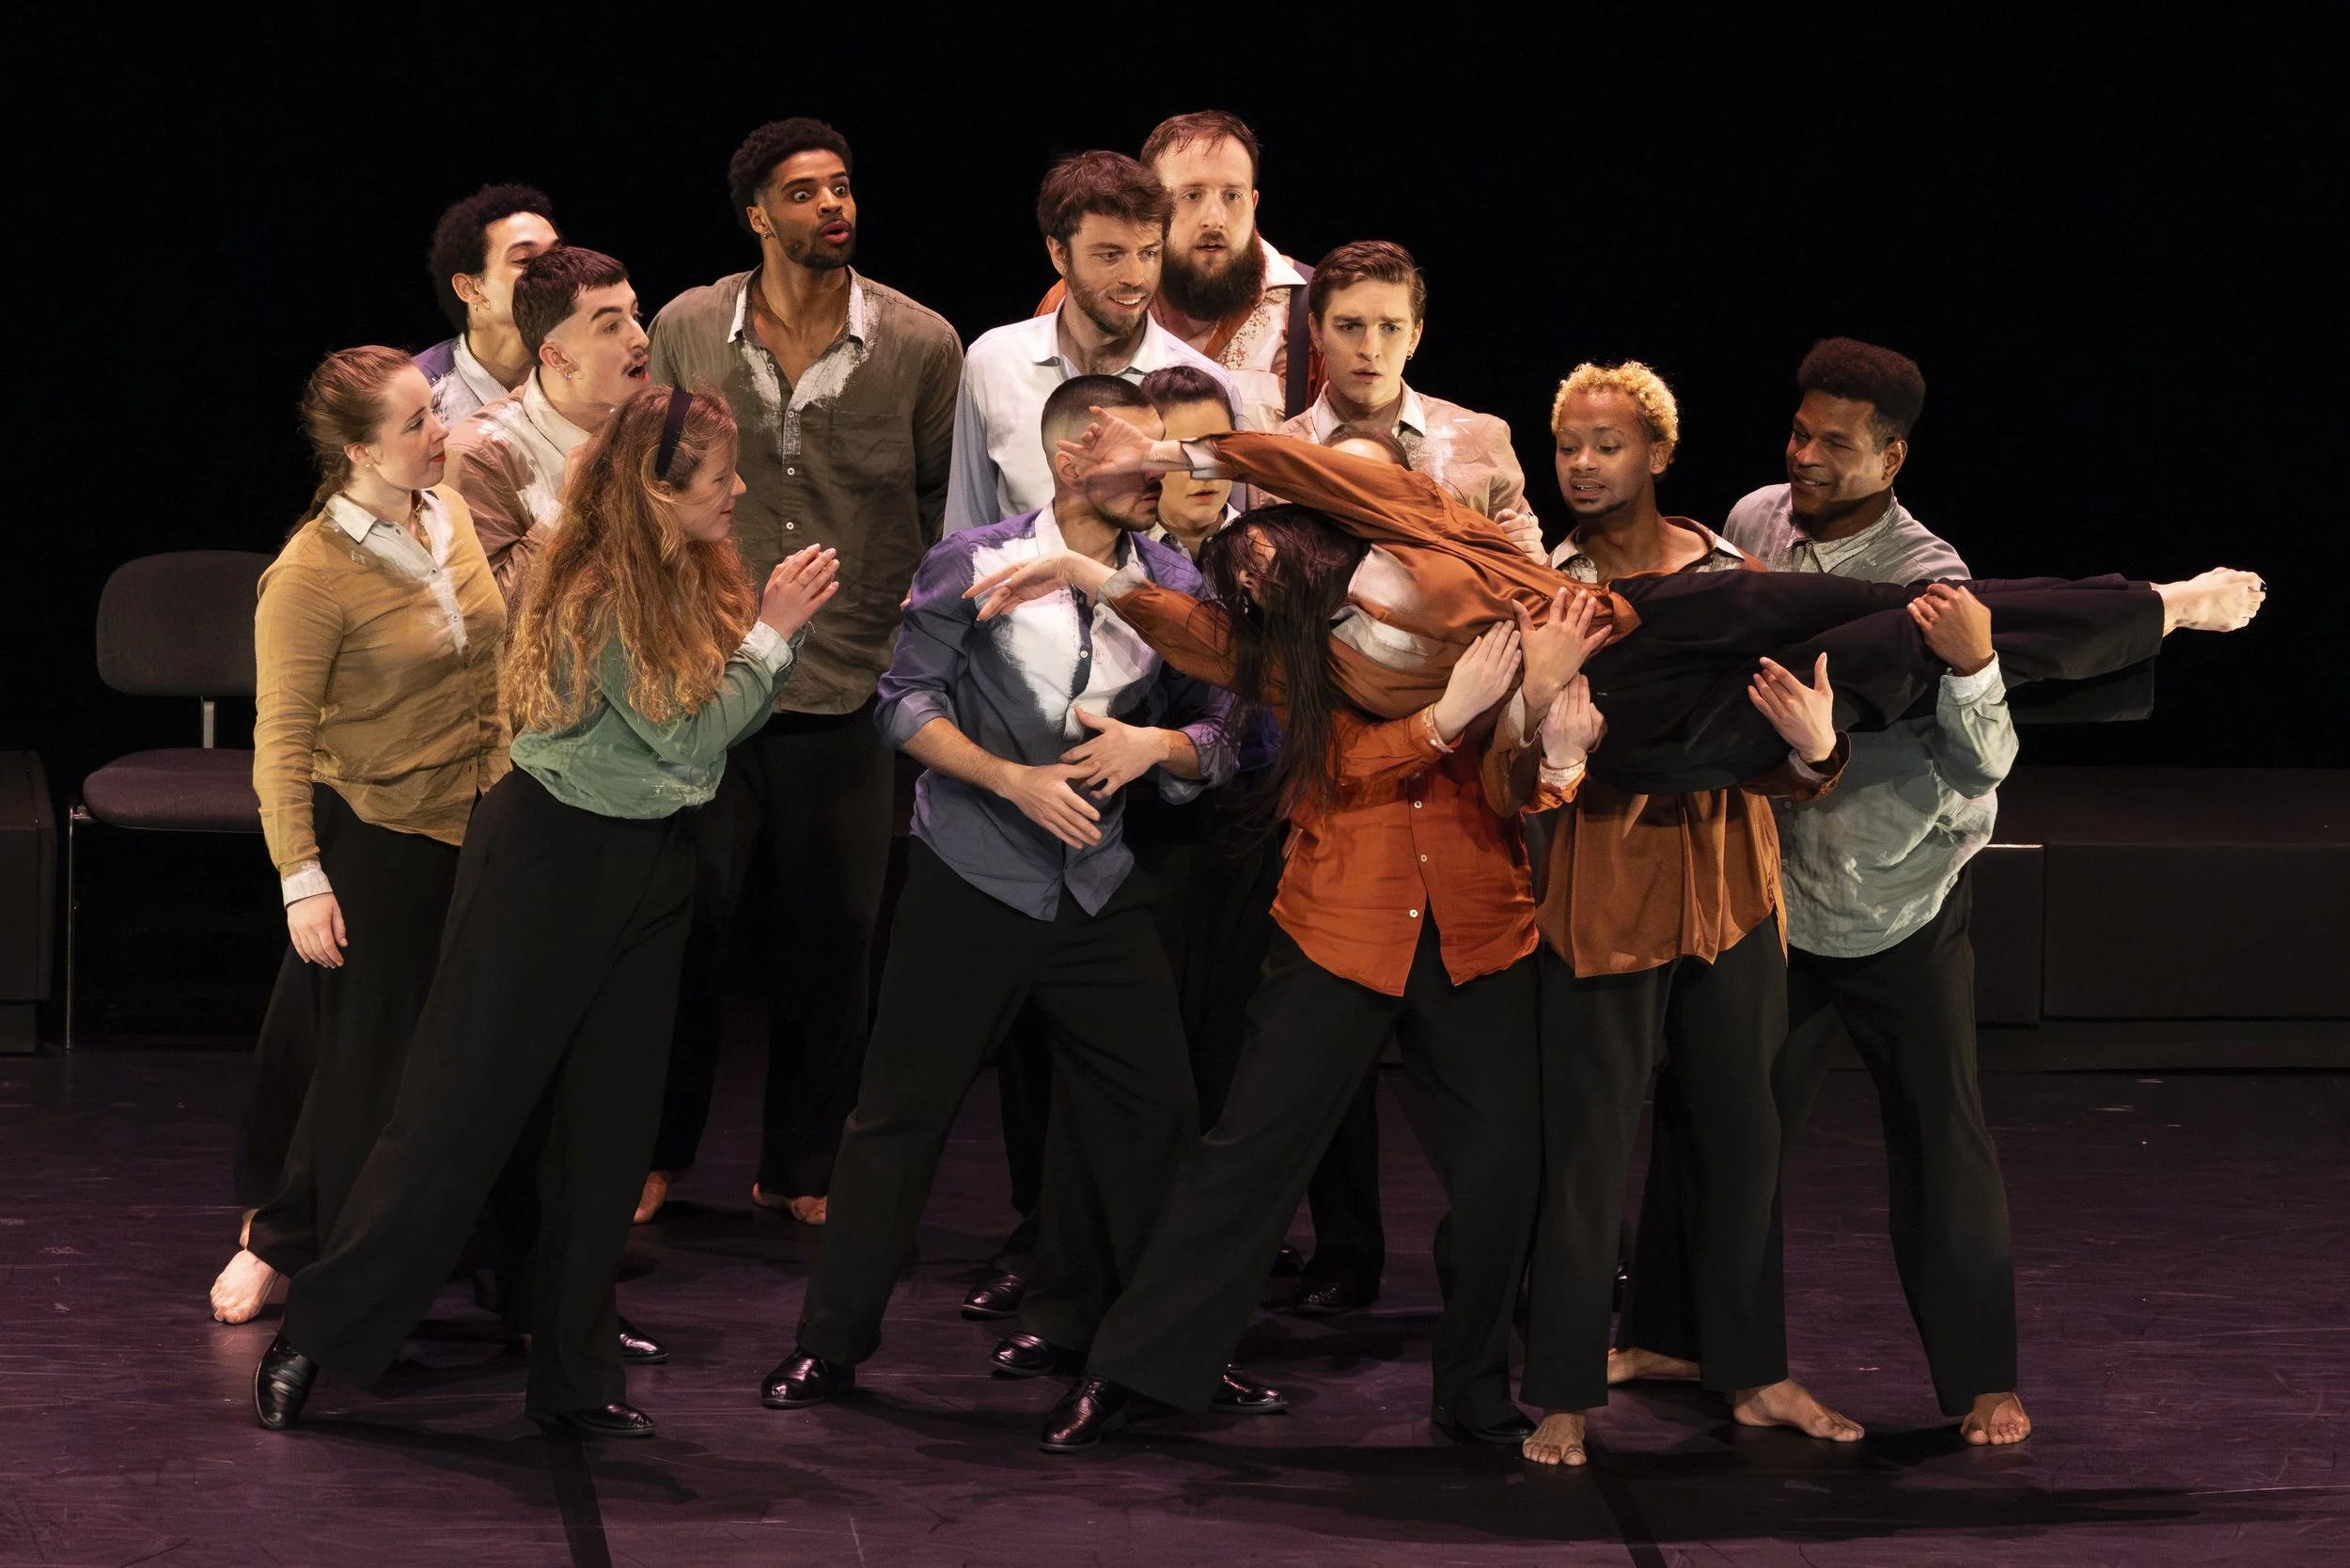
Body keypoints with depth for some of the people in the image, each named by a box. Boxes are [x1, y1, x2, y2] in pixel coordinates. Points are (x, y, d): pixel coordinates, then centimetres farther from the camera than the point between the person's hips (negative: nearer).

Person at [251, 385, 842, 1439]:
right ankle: (313, 1339, 5)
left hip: (645, 871, 8)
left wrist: (777, 630, -5)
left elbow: (725, 720, 6)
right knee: (461, 1109, -4)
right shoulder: (599, 595, -21)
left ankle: (572, 1373, 18)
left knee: (608, 1133, 10)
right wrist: (771, 634, -15)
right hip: (551, 860, -8)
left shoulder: (697, 579, 3)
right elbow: (684, 736, -19)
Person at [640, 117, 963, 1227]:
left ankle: (798, 1171, 20)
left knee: (832, 937, 6)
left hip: (854, 686, 0)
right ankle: (656, 1159, 18)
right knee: (689, 918, 4)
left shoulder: (921, 344, -2)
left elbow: (948, 506, 5)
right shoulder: (687, 331, 1)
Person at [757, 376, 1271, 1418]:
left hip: (1097, 884, 4)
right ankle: (832, 1342, 8)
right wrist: (1012, 779, -18)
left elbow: (1214, 740, 7)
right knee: (903, 1109, -1)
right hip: (971, 874, -4)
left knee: (1148, 1110, 2)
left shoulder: (1172, 587, 4)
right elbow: (905, 704, -7)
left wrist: (1154, 744, -15)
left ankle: (1072, 1319, 18)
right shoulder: (974, 565, -6)